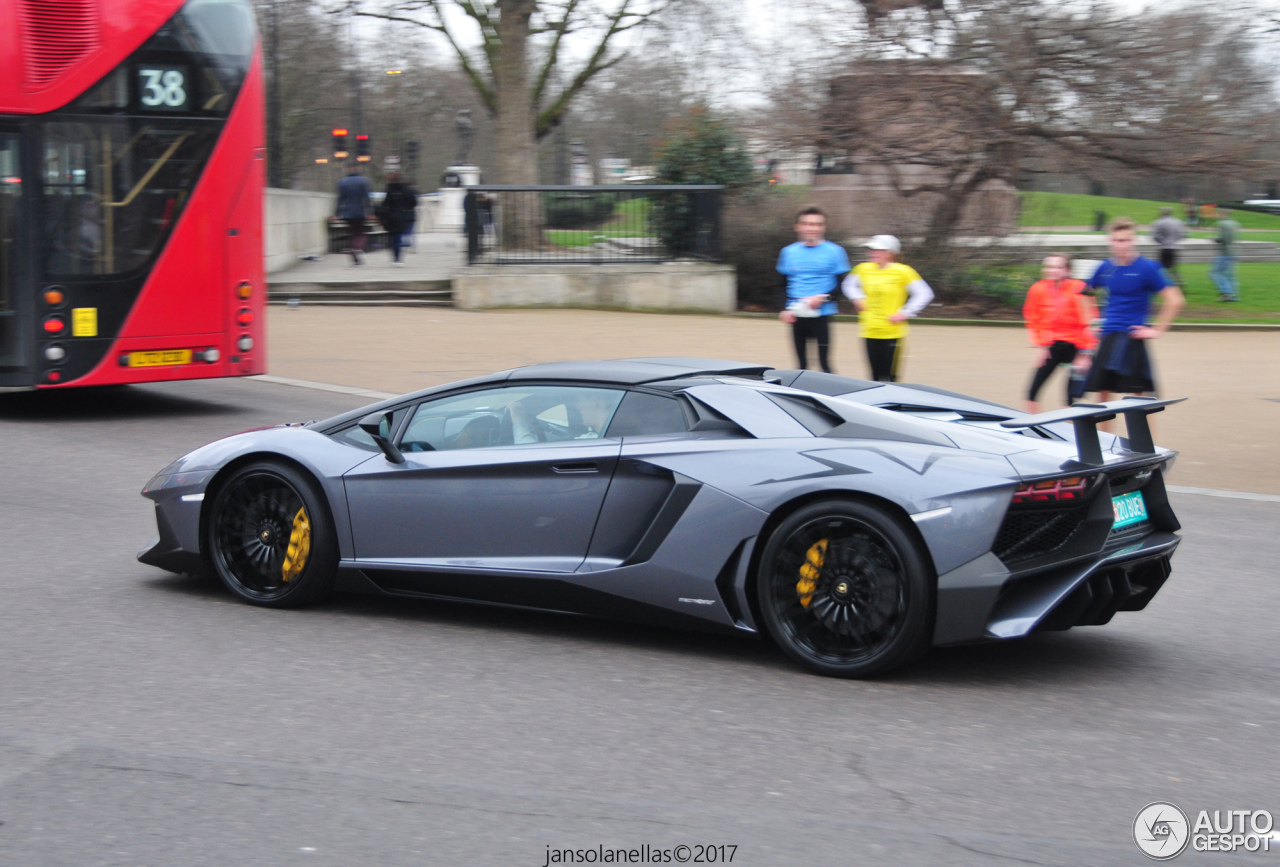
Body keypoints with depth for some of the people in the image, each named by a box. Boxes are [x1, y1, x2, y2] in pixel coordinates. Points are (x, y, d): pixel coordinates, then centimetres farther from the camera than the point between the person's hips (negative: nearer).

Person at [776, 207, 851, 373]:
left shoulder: (834, 251, 0)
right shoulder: (789, 252, 10)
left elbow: (842, 284, 1)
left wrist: (822, 298, -15)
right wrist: (785, 309, 0)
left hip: (822, 316, -3)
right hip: (796, 317, 3)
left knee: (824, 362, -9)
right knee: (802, 364, 8)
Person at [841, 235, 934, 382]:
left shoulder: (902, 272, -6)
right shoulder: (864, 269, 6)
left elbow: (924, 294, -6)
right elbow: (849, 284, 26)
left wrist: (905, 313, -11)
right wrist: (858, 299, 7)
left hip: (892, 333, -4)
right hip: (870, 333, 4)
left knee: (889, 378, -8)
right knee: (876, 376, 5)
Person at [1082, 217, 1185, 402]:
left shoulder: (1147, 268, -9)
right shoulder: (1105, 268, 6)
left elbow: (1175, 301, -10)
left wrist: (1157, 330, -11)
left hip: (1133, 337, -5)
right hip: (1108, 336, 5)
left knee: (1140, 394, -4)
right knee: (1103, 391, 7)